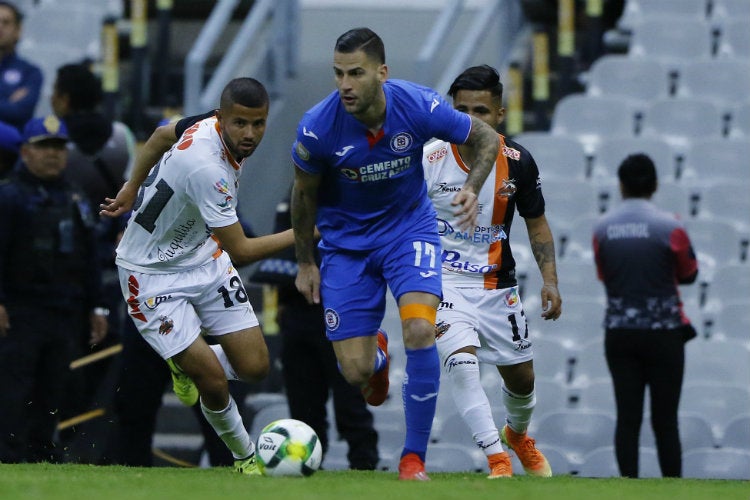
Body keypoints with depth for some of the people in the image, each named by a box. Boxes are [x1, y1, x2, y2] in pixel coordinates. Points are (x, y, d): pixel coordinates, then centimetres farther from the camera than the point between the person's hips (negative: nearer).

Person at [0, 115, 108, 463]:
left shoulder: (76, 200, 18)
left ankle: (42, 452, 12)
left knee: (52, 391, 6)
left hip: (65, 313, 6)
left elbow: (89, 260, 23)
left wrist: (95, 307, 18)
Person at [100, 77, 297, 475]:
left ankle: (185, 364, 27)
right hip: (152, 275, -8)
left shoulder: (210, 126, -9)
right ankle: (245, 456, 12)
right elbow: (241, 251, -27)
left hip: (204, 259, 8)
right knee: (213, 382, -14)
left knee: (254, 366, -2)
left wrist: (131, 189, 25)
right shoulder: (206, 168, -35)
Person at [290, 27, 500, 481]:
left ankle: (414, 457, -8)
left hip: (410, 227, 0)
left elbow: (487, 139, -5)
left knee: (420, 329, -25)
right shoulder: (318, 127, -23)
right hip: (346, 240, 0)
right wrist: (305, 263, 5)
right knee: (356, 372, -3)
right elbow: (304, 193, -3)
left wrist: (472, 189, -23)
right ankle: (378, 354, 40)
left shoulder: (419, 106, -23)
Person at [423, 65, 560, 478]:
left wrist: (550, 280, -4)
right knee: (461, 362, -27)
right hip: (443, 281, -3)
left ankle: (517, 434, 48)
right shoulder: (428, 160, -14)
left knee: (521, 378, 14)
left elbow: (536, 223, 6)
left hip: (497, 285, 3)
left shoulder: (517, 162, -7)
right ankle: (497, 460, -22)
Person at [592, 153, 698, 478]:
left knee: (627, 418, 4)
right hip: (663, 332, -2)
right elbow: (689, 275, 4)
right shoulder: (669, 227, -9)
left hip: (619, 333, 2)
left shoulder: (602, 228, 1)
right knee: (665, 421, 2)